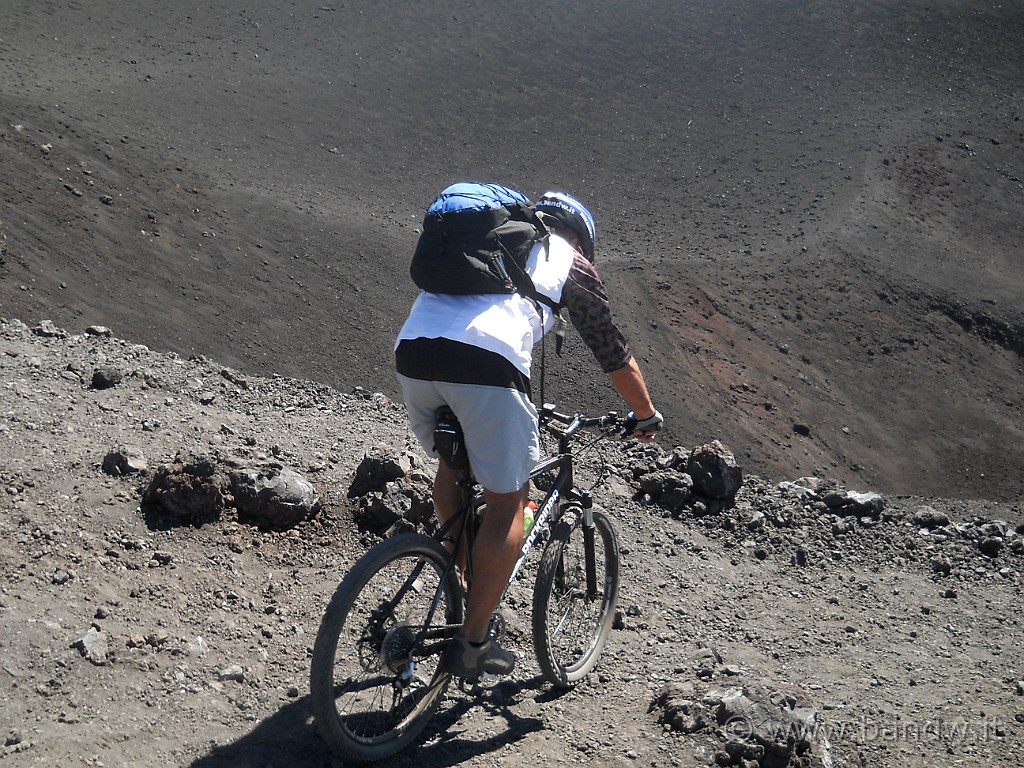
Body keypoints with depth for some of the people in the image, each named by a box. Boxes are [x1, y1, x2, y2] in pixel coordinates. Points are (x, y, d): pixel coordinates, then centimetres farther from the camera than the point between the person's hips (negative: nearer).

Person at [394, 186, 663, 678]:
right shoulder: (569, 260, 24)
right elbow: (614, 355, 28)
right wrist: (646, 415, 44)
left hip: (411, 347, 5)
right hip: (485, 360, -5)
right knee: (507, 502, 9)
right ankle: (473, 642, 9)